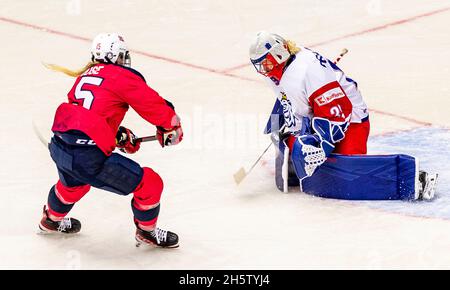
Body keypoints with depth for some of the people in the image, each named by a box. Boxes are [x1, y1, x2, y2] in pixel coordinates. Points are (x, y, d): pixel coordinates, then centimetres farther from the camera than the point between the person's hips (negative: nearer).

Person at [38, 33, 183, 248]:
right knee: (150, 184, 7)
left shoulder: (85, 75, 19)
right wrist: (172, 128, 12)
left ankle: (51, 220, 65)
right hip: (89, 157, -8)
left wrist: (119, 135, 30)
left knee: (73, 182, 43)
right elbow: (154, 105, -6)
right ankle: (146, 232, 27)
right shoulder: (123, 77, -4)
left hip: (59, 147, 9)